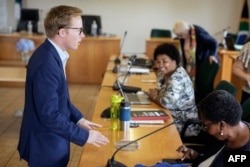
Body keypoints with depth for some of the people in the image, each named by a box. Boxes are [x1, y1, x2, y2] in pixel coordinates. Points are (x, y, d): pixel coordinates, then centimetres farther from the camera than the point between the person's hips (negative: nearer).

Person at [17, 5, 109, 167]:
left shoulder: (52, 54, 2)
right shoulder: (46, 64, -29)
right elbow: (49, 115, -28)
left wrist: (78, 118, 6)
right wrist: (84, 135, -20)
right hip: (45, 146, -9)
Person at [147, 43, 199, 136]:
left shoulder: (177, 78, -24)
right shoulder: (165, 73, 2)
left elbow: (167, 102, -33)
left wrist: (154, 97, -14)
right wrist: (155, 92, -3)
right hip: (172, 117, 8)